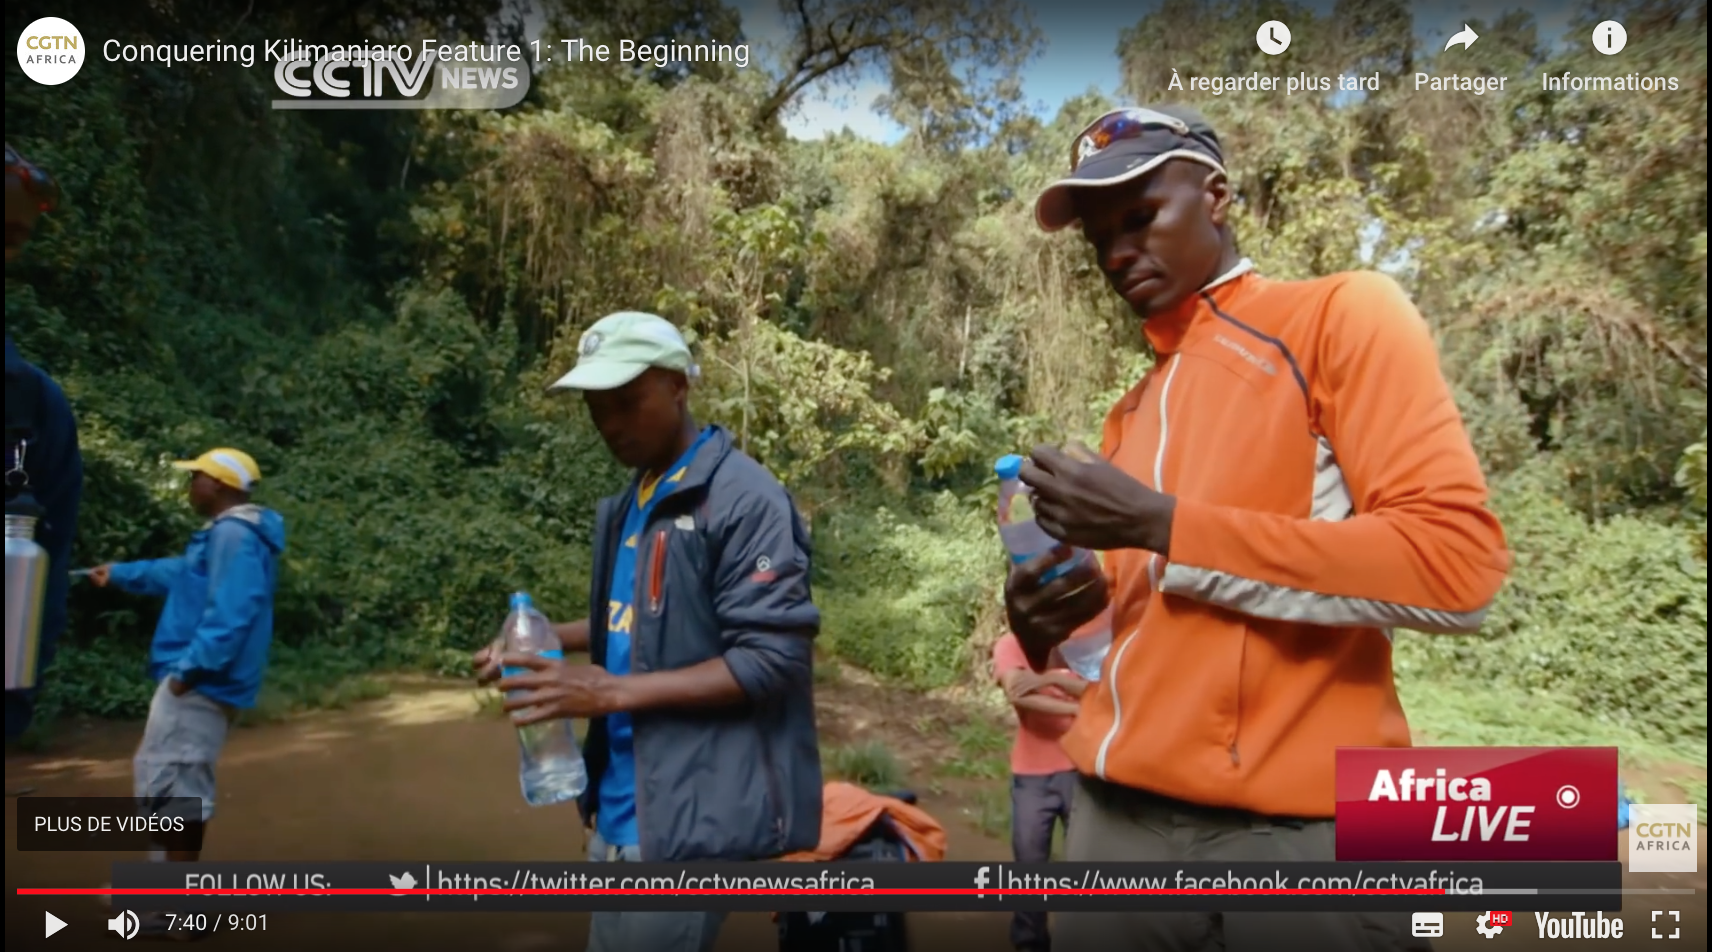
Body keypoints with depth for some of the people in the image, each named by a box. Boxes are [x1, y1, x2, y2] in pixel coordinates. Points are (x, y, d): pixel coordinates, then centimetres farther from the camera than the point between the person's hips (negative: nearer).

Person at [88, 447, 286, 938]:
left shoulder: (235, 535, -18)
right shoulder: (226, 533, 17)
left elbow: (231, 613, -28)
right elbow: (181, 573, 36)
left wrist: (191, 668, -25)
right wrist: (119, 573, 47)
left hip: (201, 682, -11)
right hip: (199, 679, 11)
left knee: (175, 785, -5)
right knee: (155, 776, 20)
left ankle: (180, 907, 2)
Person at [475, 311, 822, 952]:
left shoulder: (745, 499, -15)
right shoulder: (633, 502, 11)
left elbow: (771, 659, -19)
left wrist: (612, 692, -23)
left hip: (687, 817, -8)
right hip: (621, 808, 8)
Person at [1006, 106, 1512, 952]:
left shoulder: (1341, 313, -2)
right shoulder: (1132, 410, 17)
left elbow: (1456, 566, -14)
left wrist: (1162, 524, -15)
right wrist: (1059, 624, 0)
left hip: (1290, 828, -6)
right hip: (1115, 814, 6)